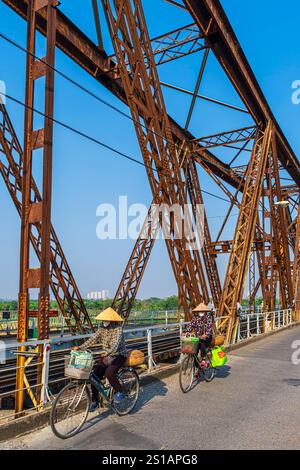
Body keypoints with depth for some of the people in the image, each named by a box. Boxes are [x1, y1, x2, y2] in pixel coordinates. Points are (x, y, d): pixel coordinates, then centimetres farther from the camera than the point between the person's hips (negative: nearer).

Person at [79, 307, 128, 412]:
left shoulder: (118, 328, -18)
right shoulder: (102, 328, 0)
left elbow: (116, 343, -32)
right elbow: (93, 339, -6)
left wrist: (108, 352, -49)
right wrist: (80, 347, -19)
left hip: (119, 355, -6)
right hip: (106, 355, 6)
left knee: (109, 373, -29)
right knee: (95, 375, -8)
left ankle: (119, 392, -4)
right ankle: (95, 401, 9)